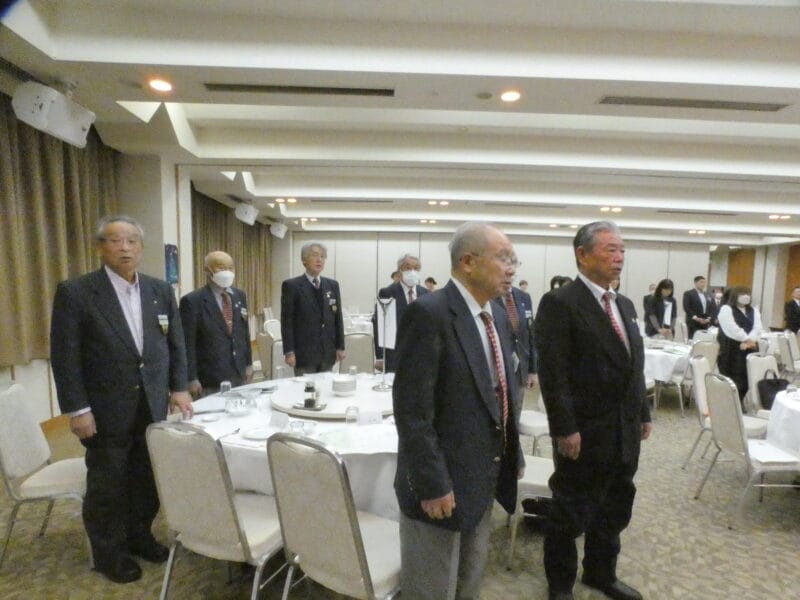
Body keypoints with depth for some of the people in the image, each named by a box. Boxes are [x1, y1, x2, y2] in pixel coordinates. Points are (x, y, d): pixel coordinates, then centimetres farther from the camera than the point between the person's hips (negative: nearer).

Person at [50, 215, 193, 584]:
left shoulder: (161, 290, 4)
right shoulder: (75, 292, -10)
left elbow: (175, 344, 9)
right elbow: (64, 356, -10)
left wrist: (178, 388, 3)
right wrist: (76, 410, -12)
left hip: (153, 408, 4)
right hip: (106, 411, -4)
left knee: (148, 480, 15)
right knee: (107, 487, 13)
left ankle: (139, 536, 39)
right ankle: (109, 554, 34)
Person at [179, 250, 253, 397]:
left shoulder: (240, 296, 9)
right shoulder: (192, 301, -10)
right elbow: (188, 344, -10)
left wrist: (248, 364, 12)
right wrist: (191, 379, -12)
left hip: (239, 375, 5)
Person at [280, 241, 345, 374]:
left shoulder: (332, 285, 9)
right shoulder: (291, 285, -4)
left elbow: (338, 317, 11)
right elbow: (286, 321, -6)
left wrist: (340, 346, 7)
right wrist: (289, 351, -11)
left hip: (328, 353, 4)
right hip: (304, 353, -4)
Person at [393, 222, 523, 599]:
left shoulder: (498, 317, 7)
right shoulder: (429, 313, -21)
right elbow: (412, 410, -23)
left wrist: (512, 456, 14)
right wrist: (433, 485, -21)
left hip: (485, 479, 8)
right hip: (442, 483, -8)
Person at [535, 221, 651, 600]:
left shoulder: (625, 305, 11)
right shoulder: (559, 303, -15)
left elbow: (634, 366, 17)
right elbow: (552, 374, -20)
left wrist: (643, 414, 15)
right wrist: (565, 429, -21)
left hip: (624, 432, 8)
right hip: (585, 433, -8)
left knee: (615, 510, 22)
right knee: (570, 513, 11)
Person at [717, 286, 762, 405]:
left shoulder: (754, 311, 15)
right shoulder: (726, 309, -4)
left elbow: (757, 328, 2)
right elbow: (732, 329, -14)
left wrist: (748, 341, -14)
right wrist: (747, 339, -14)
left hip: (749, 348, 5)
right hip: (730, 348, -5)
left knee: (746, 375, 3)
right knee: (730, 376, -4)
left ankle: (739, 401, 16)